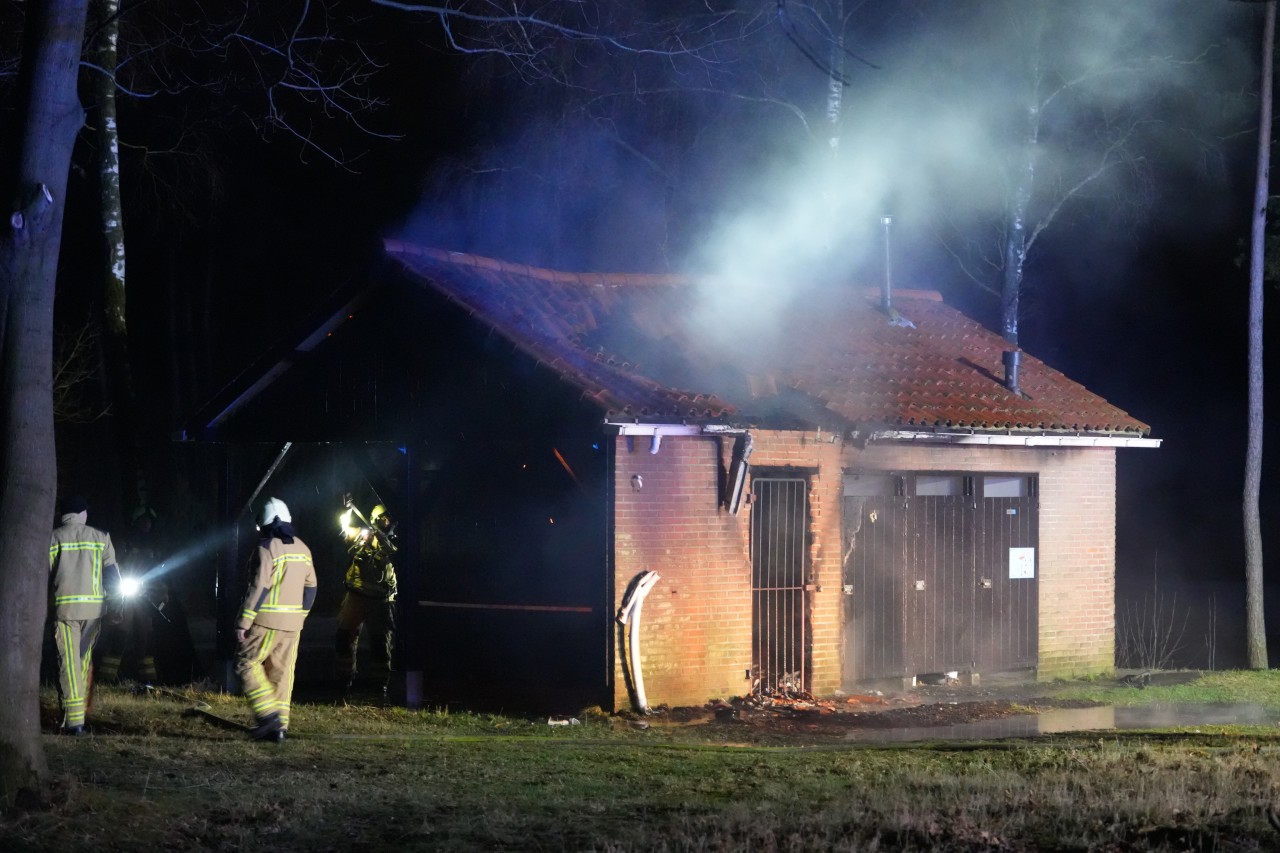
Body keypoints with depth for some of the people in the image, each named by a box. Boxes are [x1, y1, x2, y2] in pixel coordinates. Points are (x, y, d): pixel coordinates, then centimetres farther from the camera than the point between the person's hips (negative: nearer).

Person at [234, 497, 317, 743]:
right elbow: (310, 587, 14)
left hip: (266, 620, -7)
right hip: (292, 622, 7)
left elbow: (259, 587, -17)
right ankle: (280, 726, 7)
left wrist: (244, 622, -14)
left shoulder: (267, 548, -11)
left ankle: (268, 714, -12)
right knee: (282, 673, 9)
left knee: (247, 664, 1)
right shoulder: (302, 549, 11)